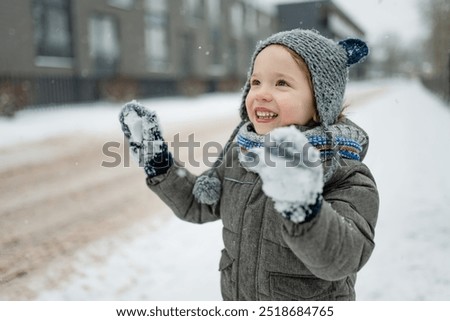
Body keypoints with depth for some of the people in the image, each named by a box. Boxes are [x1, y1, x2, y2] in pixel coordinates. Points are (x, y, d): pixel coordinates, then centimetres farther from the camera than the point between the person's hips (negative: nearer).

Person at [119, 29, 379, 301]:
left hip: (311, 304, -4)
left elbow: (343, 259, -34)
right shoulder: (240, 153, -6)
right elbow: (198, 205, 6)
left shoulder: (345, 176, -21)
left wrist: (304, 208, -51)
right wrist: (157, 163, -5)